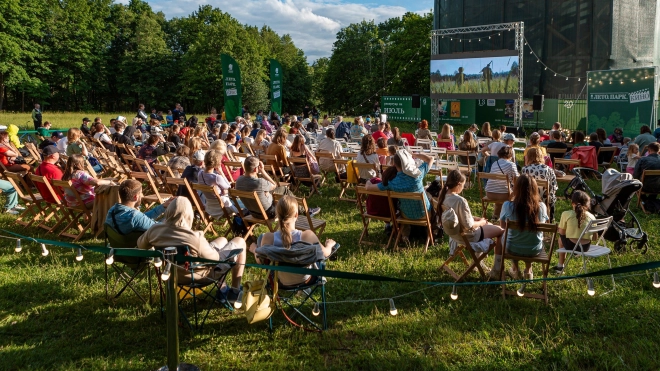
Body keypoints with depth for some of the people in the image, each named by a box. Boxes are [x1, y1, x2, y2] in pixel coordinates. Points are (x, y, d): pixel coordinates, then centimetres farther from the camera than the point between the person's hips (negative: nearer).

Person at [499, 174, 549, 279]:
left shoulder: (508, 206, -21)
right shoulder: (541, 206, -16)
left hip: (513, 250, -1)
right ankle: (528, 270, 38)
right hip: (535, 250, 2)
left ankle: (515, 270, 41)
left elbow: (502, 226, -2)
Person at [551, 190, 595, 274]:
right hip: (586, 247, 3)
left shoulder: (566, 214, -7)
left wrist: (558, 230, 22)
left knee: (561, 236, 29)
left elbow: (561, 232, -1)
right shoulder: (592, 217, 1)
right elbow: (594, 237, 6)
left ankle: (560, 266, 34)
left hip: (571, 246, -3)